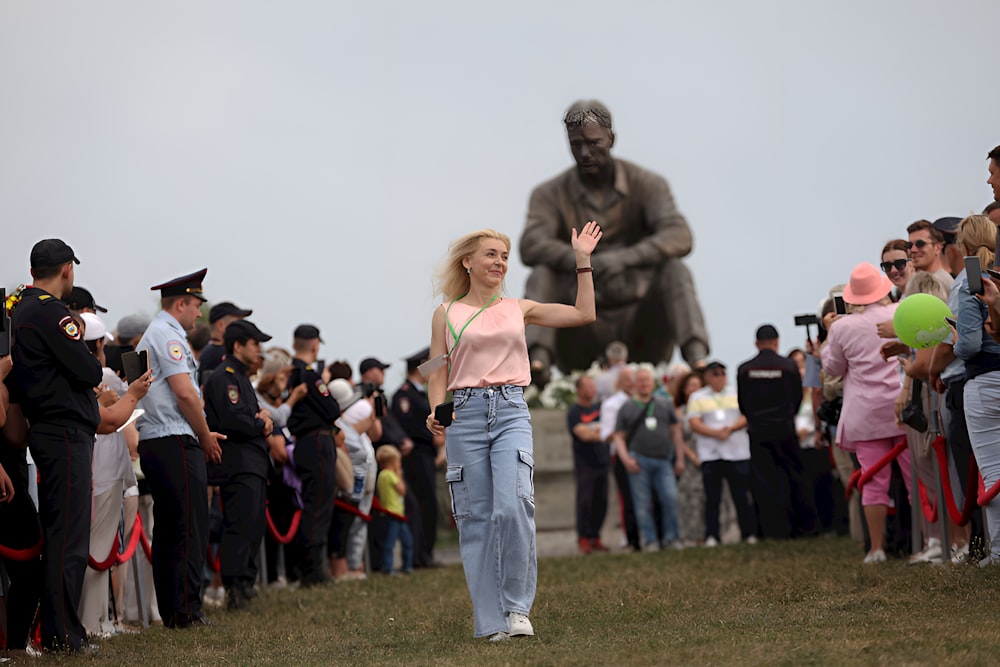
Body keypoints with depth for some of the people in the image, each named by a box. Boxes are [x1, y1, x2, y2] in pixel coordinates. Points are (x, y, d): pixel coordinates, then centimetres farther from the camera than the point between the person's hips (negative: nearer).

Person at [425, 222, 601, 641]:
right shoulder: (446, 314, 10)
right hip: (465, 414, 0)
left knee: (513, 505, -20)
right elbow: (438, 375, 8)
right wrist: (436, 413, -11)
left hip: (512, 413, 0)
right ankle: (491, 621, 2)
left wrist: (582, 260, 13)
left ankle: (516, 606, -8)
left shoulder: (518, 309, 15)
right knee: (476, 518, -2)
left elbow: (584, 314, 14)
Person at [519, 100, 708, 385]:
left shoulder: (646, 185, 3)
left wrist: (624, 259, -33)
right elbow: (531, 246, -15)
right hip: (581, 337, 0)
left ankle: (696, 359, -45)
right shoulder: (550, 194, 3)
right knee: (542, 276, -23)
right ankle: (538, 358, -47)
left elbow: (679, 237, -14)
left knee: (674, 271, -24)